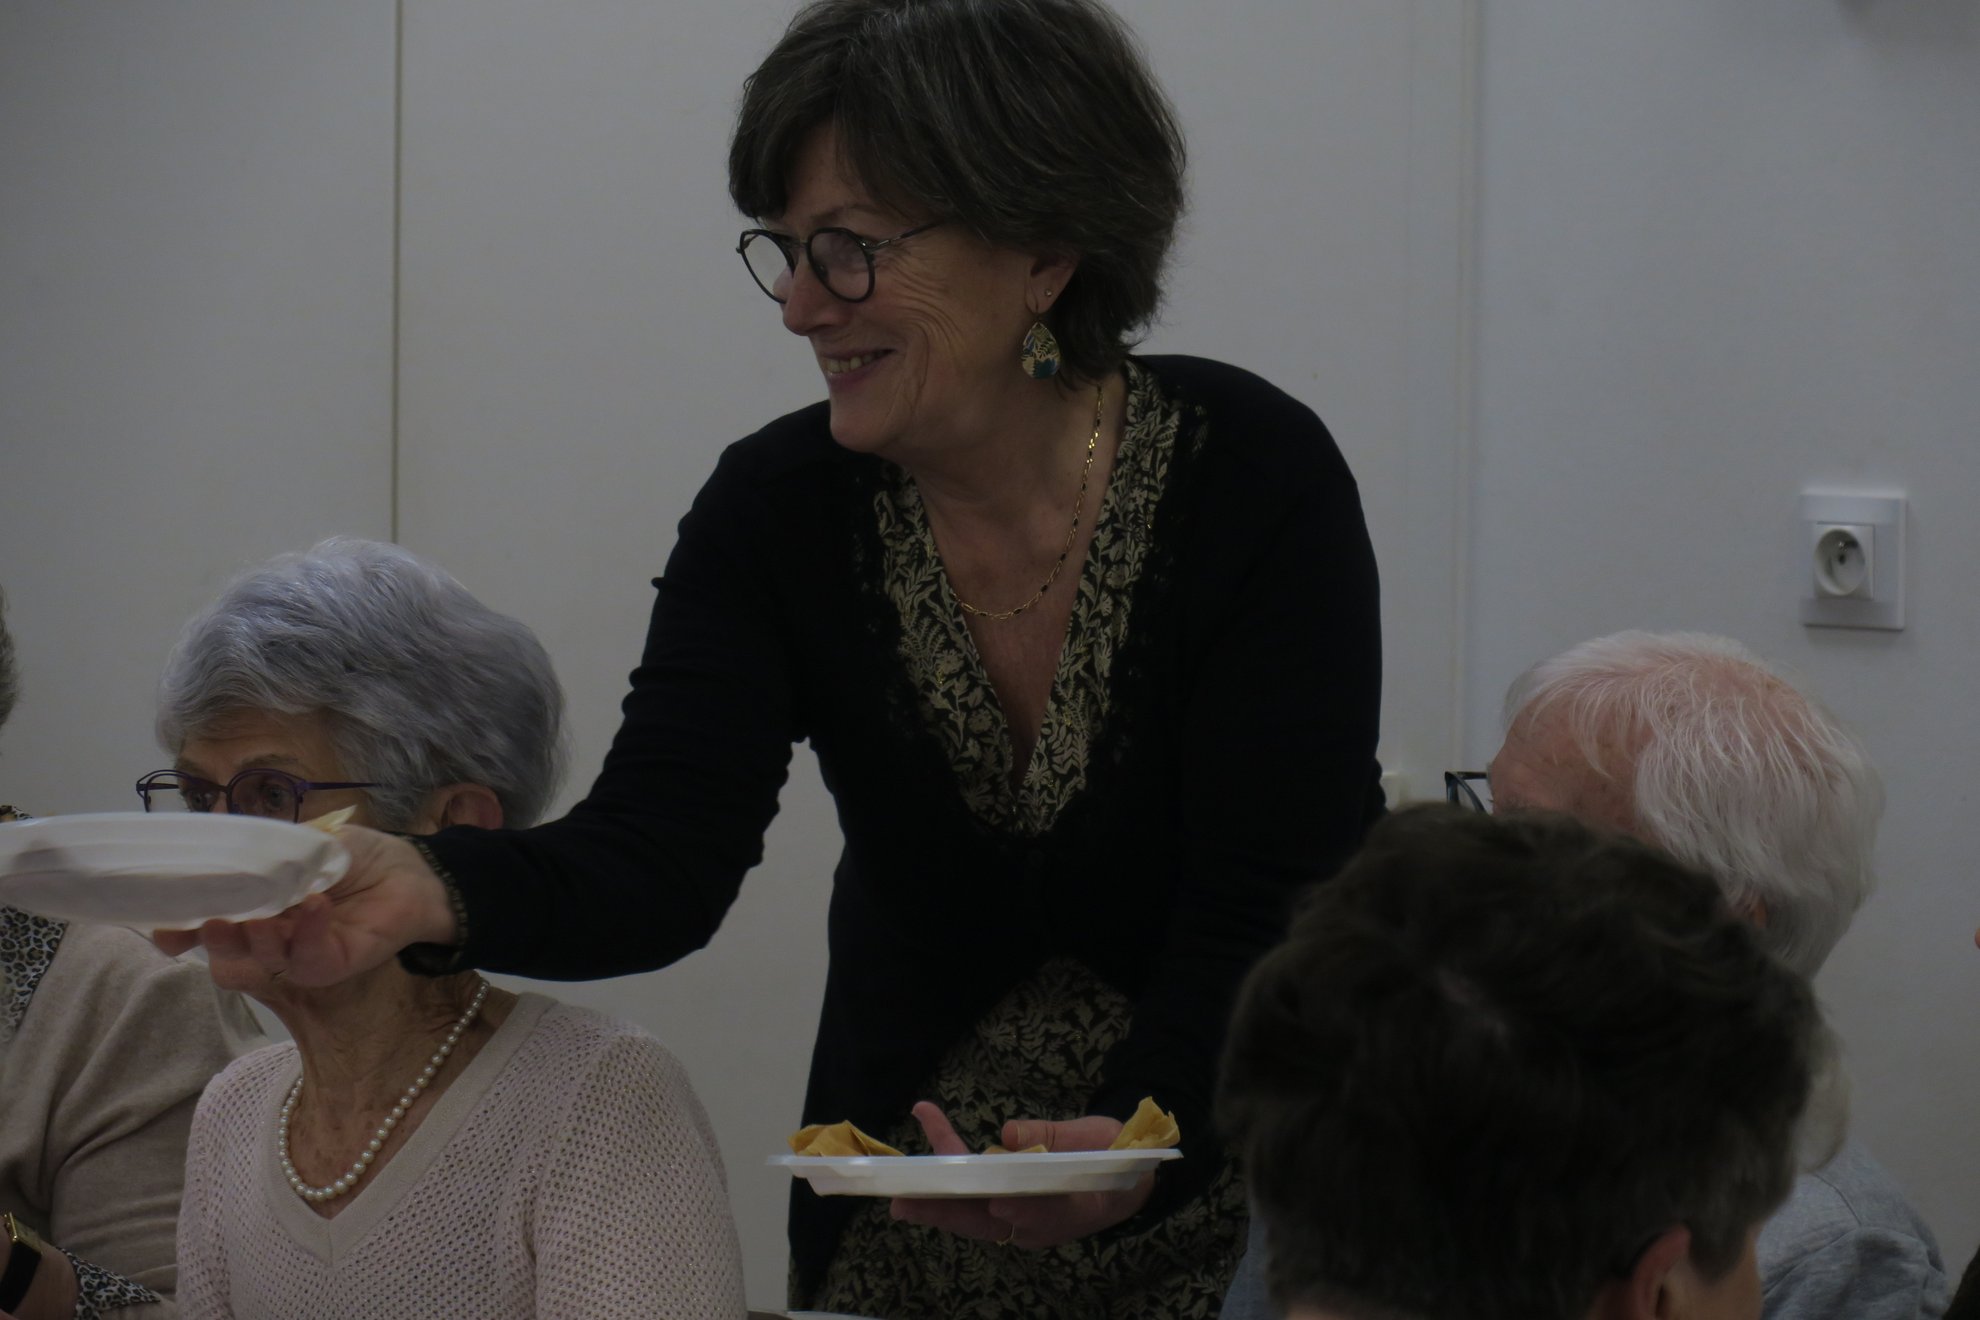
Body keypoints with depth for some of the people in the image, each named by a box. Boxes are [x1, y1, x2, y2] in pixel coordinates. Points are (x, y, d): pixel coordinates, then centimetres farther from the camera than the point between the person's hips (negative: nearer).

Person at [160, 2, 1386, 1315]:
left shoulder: (1259, 480, -18)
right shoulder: (780, 508, -9)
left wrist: (1140, 1146, -39)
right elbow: (656, 850, -21)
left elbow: (1273, 912, -22)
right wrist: (433, 893, -42)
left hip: (1223, 1207, -3)